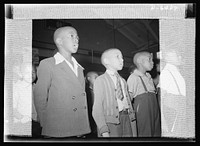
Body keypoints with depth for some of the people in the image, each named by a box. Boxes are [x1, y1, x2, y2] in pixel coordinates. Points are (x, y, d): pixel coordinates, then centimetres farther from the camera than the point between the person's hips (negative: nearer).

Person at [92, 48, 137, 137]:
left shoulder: (123, 81, 19)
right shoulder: (100, 80, -3)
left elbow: (128, 102, 16)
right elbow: (97, 108, -11)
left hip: (127, 120, 6)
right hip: (111, 123, -6)